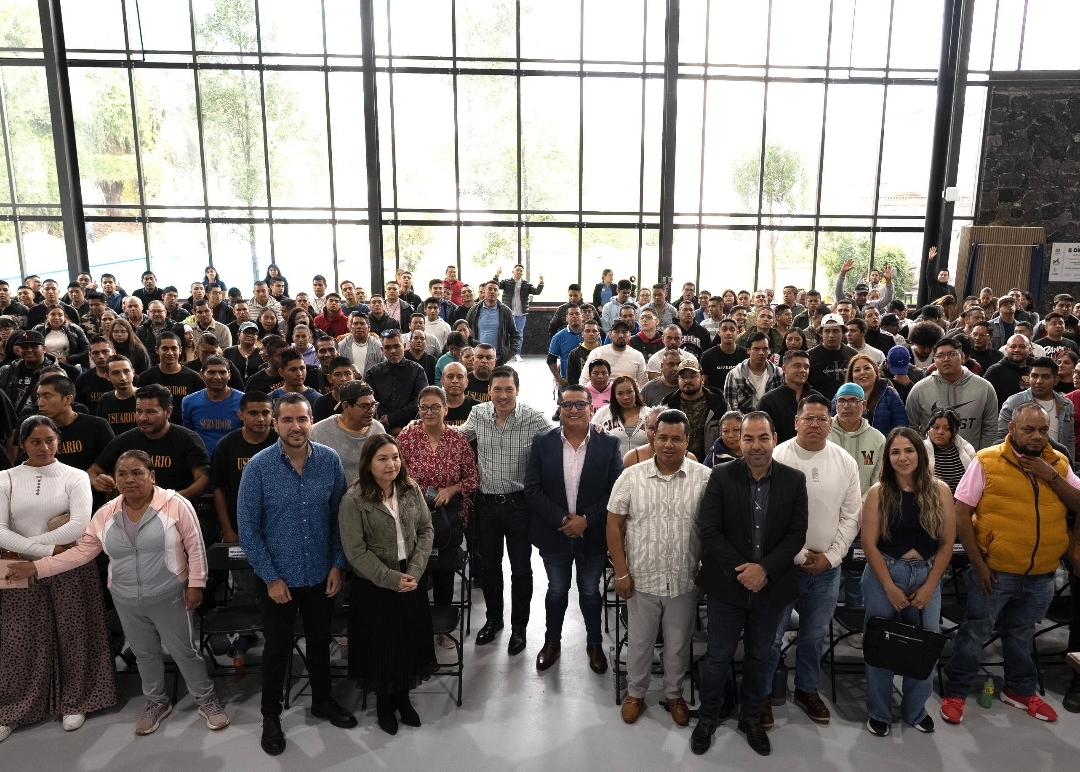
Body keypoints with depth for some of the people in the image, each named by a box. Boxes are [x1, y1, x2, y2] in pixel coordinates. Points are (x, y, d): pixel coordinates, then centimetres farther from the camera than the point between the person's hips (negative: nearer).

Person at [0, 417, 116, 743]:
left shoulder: (75, 477, -3)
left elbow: (80, 526, -15)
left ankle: (74, 703, 23)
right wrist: (46, 549, -16)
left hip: (71, 569, -1)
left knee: (73, 637, 6)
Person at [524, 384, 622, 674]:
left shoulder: (609, 444, -8)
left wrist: (587, 519, -18)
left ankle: (594, 643, 37)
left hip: (594, 535, 0)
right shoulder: (543, 442, -6)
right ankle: (552, 641, 38)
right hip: (554, 533, 1)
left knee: (590, 591, 16)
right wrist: (561, 519, -17)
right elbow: (532, 488, -8)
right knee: (556, 590, 17)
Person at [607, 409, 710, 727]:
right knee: (639, 642, 17)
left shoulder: (704, 478, -9)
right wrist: (621, 572, -6)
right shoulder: (631, 477, -8)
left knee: (679, 643, 18)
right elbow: (614, 525, -3)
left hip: (684, 581, 0)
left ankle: (674, 694, 41)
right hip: (641, 579, 0)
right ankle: (635, 693, 39)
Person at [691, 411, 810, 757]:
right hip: (727, 584, -1)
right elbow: (708, 529, -11)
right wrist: (740, 570, -19)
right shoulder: (721, 476, -8)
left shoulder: (794, 480, -3)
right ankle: (707, 718, 30)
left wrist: (765, 568, -17)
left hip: (772, 586, 2)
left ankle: (752, 719, 37)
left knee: (758, 656, 18)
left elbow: (797, 534, -5)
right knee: (718, 656, 10)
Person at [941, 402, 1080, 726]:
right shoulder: (988, 461, -12)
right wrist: (978, 562, -13)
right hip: (995, 571, -4)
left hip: (1042, 575, 4)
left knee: (1021, 633, 22)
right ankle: (955, 692, 23)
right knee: (974, 632, 8)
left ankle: (1020, 690, 41)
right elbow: (961, 514, -11)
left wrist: (1051, 476, -14)